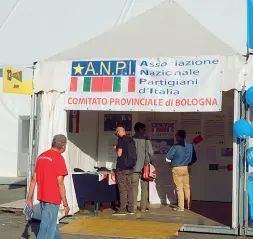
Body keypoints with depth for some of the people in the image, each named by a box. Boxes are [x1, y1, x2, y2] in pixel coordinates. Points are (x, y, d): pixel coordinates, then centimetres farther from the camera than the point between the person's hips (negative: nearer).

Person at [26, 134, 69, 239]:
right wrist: (65, 204, -12)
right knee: (47, 227, -2)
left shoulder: (41, 156, 9)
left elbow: (34, 179, 9)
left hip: (42, 198, 8)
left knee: (52, 223, 21)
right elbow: (60, 183, -17)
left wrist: (29, 198, 12)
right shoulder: (59, 158, -14)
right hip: (52, 199, -8)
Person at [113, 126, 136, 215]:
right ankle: (131, 209, 13)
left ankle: (122, 209, -4)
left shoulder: (121, 139, -9)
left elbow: (119, 154, -15)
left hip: (122, 168, -7)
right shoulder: (131, 140, 12)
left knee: (122, 189, -5)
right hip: (130, 168, 7)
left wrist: (116, 148, 6)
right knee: (129, 188, 10)